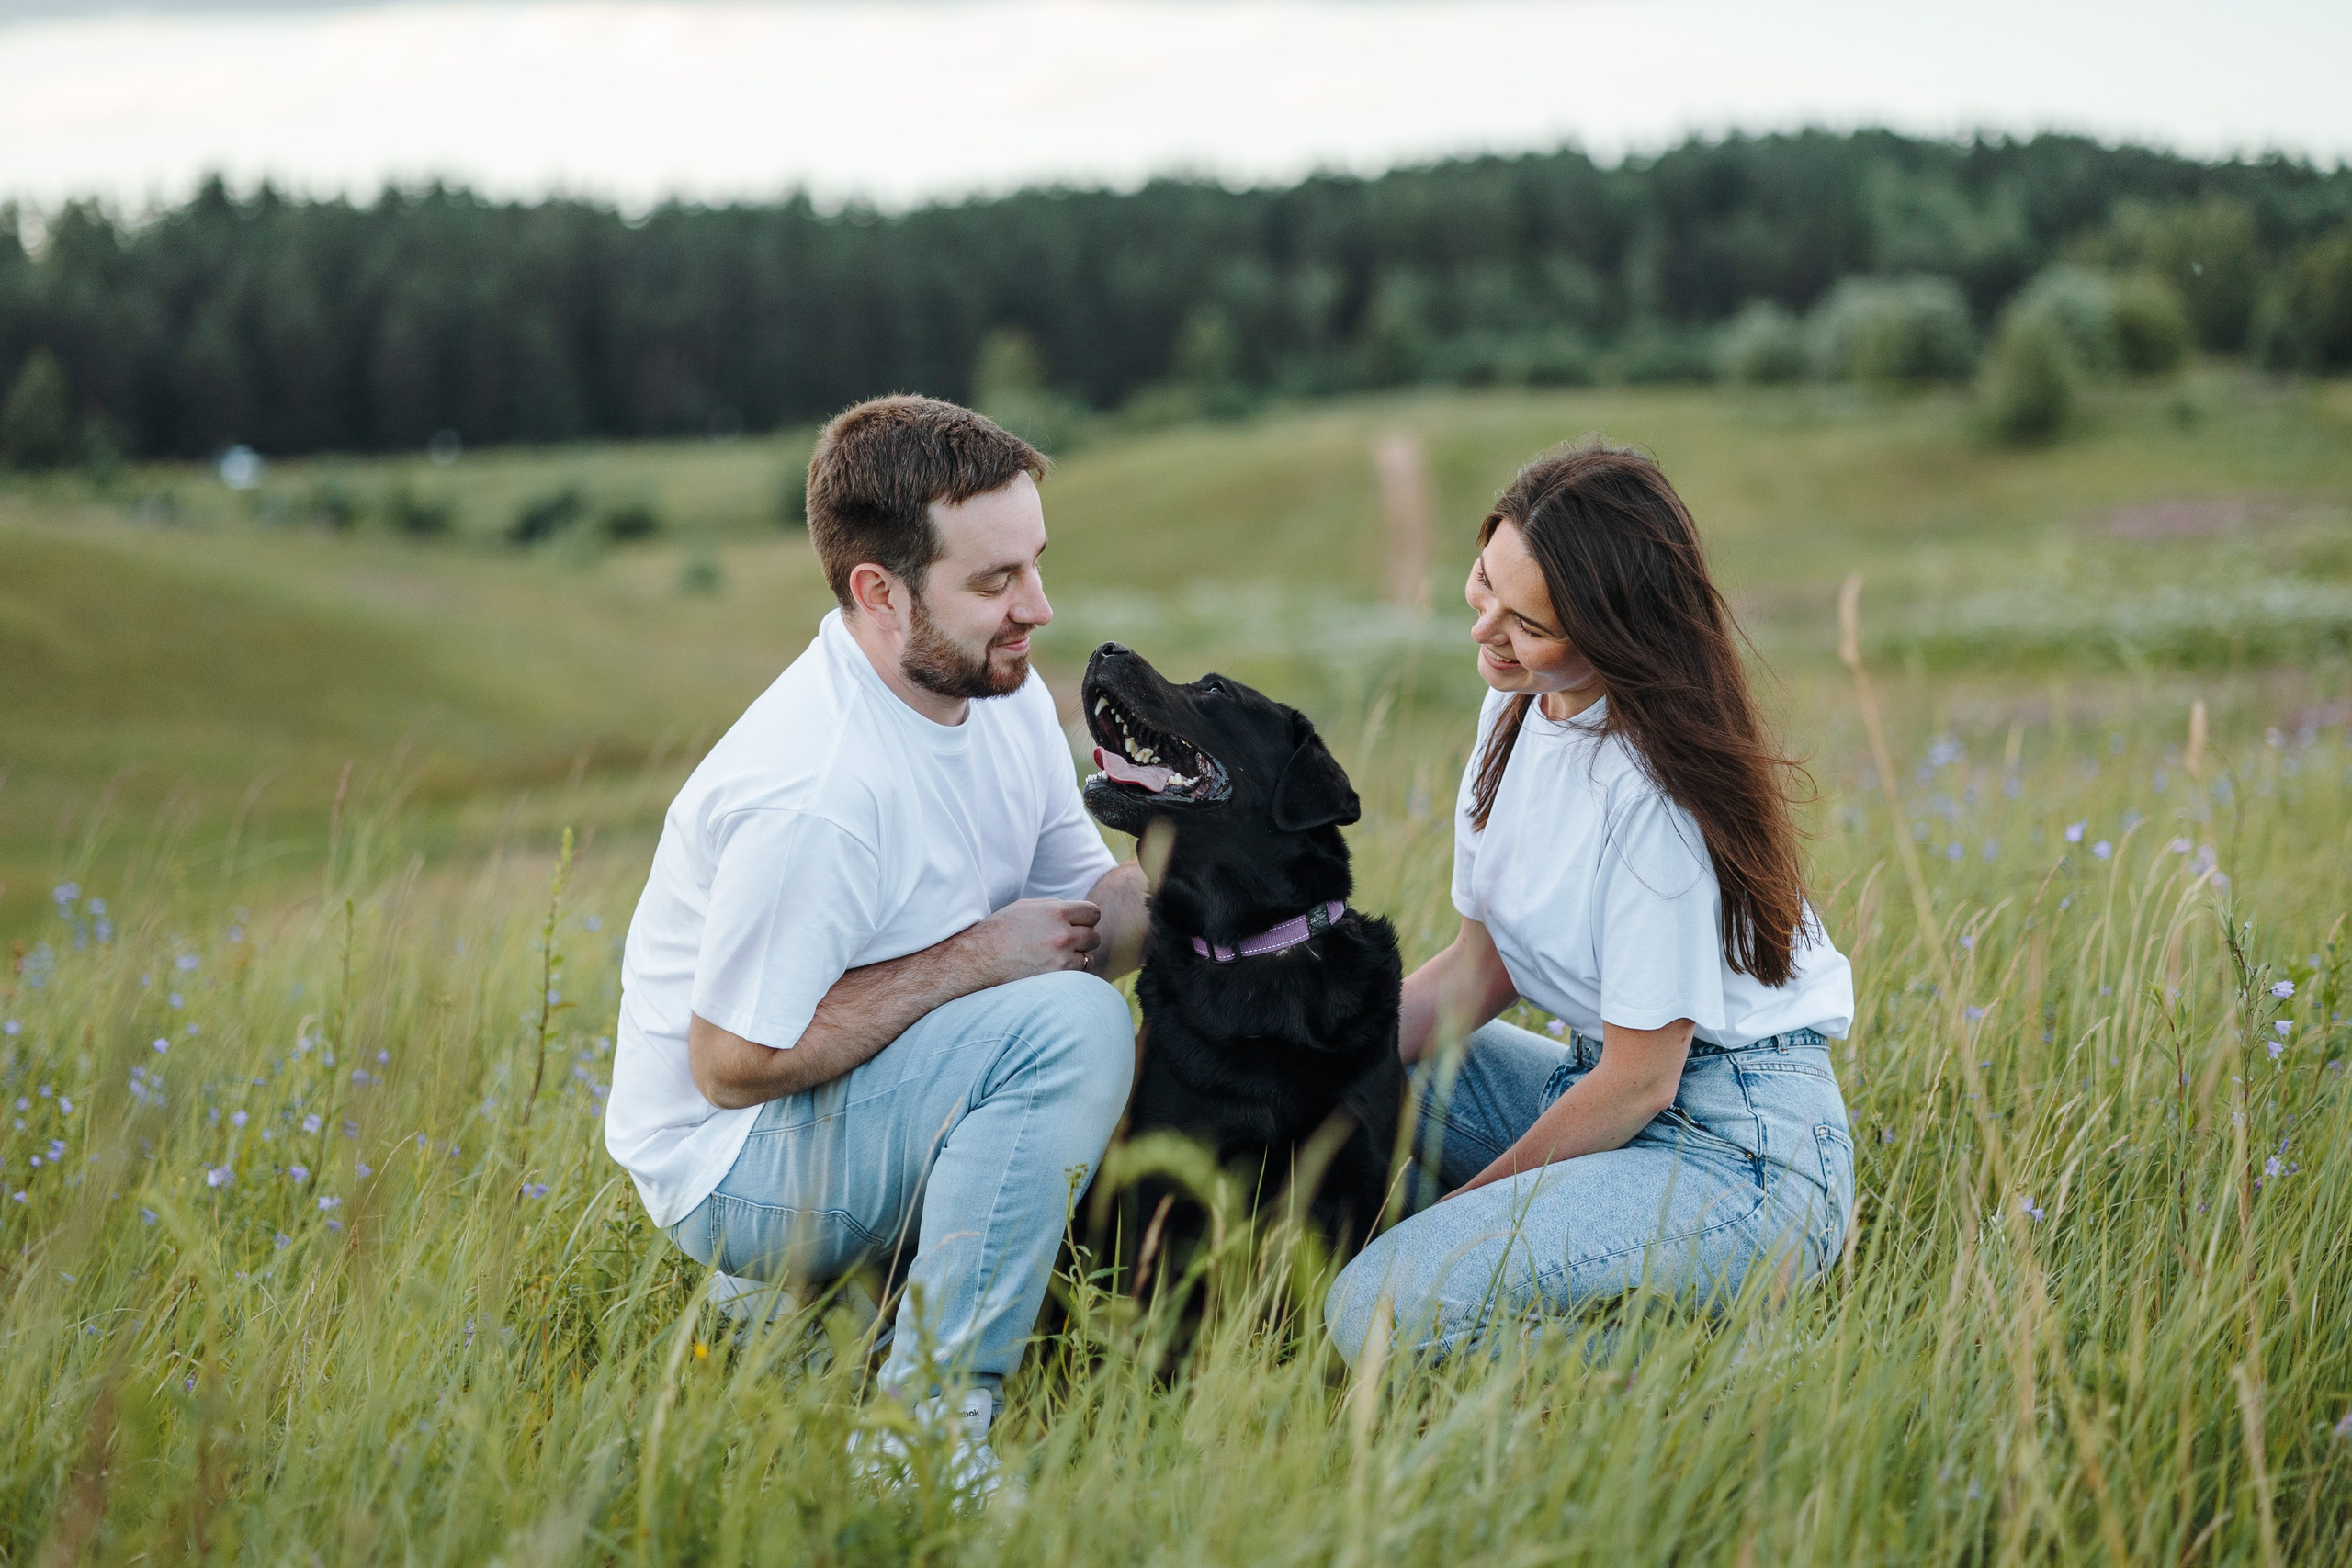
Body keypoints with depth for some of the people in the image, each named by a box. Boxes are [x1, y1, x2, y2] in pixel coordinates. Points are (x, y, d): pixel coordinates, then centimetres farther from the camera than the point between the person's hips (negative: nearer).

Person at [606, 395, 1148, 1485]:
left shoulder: (1001, 691, -2)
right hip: (731, 1159, -9)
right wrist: (974, 958, -23)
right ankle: (931, 1418, -18)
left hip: (865, 1096, 9)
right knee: (1071, 1025, -27)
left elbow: (1085, 908, 5)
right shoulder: (811, 792, -30)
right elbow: (731, 1065, -25)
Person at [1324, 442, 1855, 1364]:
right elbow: (1482, 968, 10)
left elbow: (1639, 1082, -18)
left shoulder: (1656, 785, -23)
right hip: (1592, 1083, 9)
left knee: (1384, 1310, -25)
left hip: (1736, 1149, -9)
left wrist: (1463, 1205, -9)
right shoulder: (1518, 705, 3)